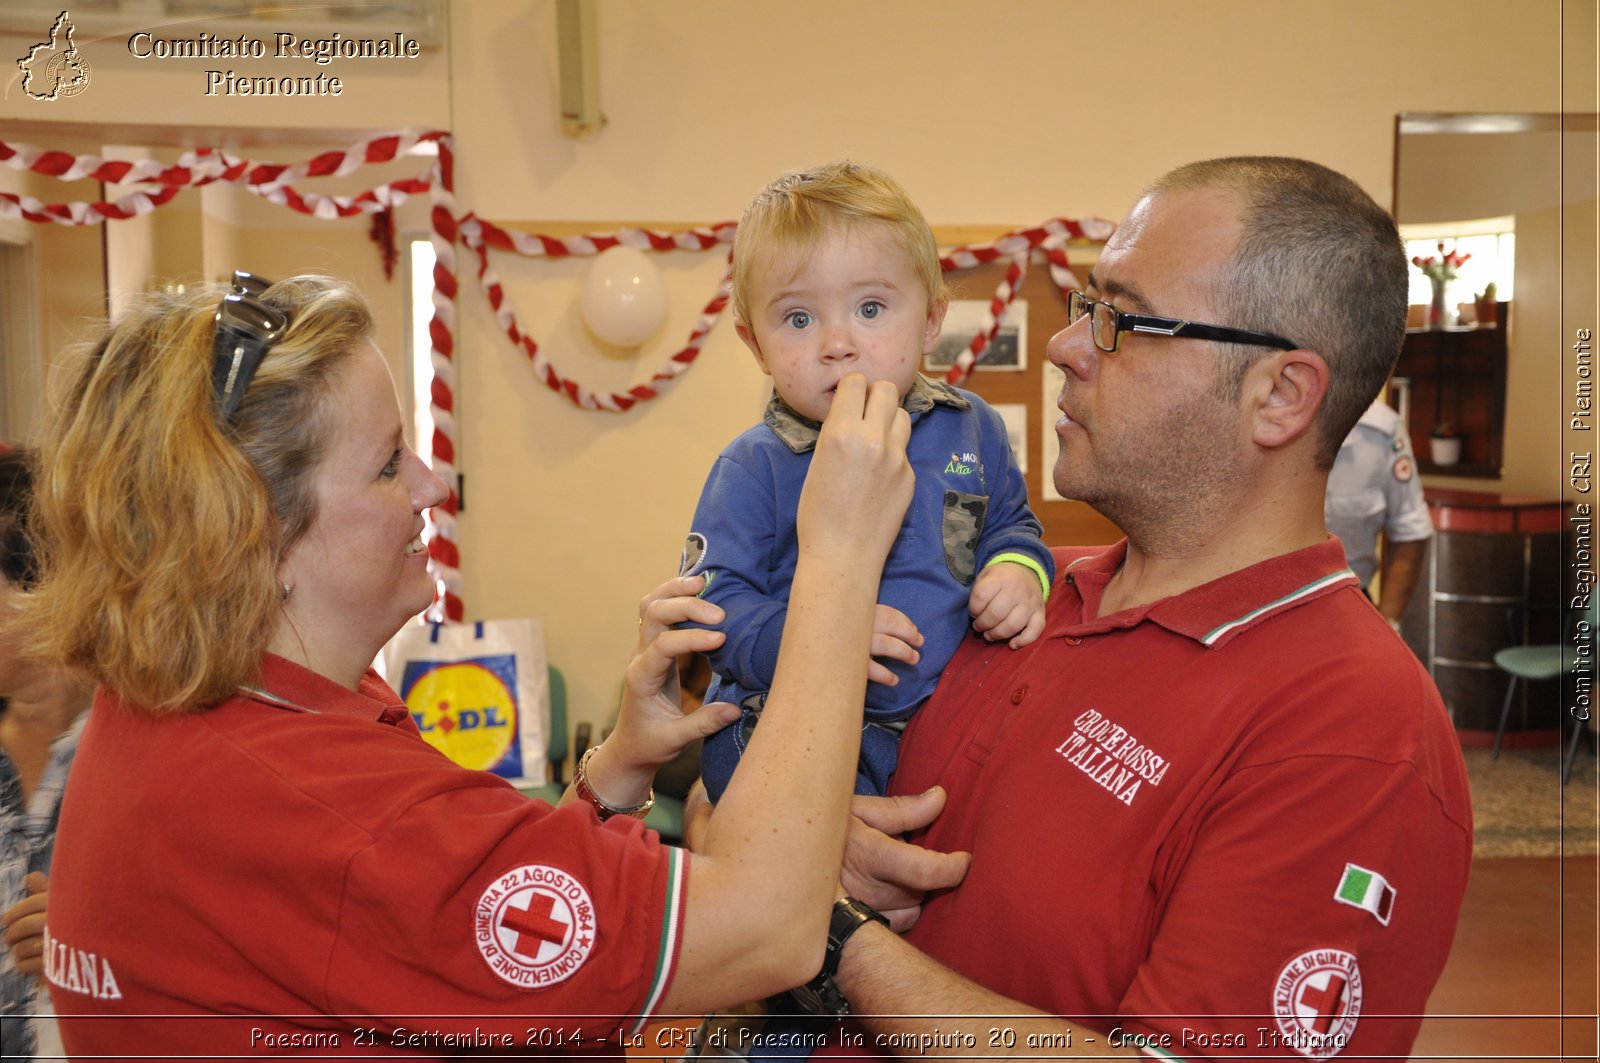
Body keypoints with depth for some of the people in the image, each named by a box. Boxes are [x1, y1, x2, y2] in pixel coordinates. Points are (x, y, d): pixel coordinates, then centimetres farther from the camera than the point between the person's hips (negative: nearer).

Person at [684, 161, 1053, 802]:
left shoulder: (970, 429, 4)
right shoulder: (754, 468, -9)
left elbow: (1009, 523, 19)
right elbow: (712, 602, -11)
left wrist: (1018, 570, -4)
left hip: (947, 719, 4)